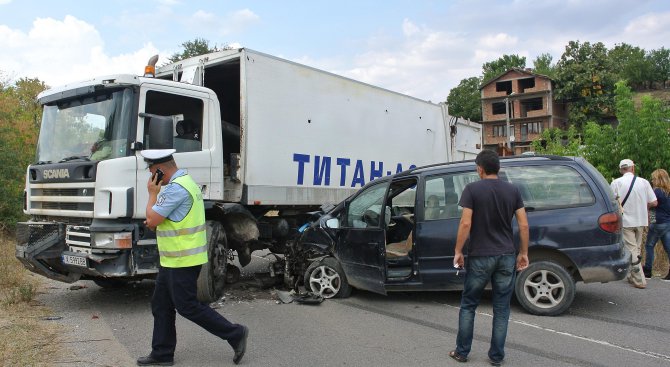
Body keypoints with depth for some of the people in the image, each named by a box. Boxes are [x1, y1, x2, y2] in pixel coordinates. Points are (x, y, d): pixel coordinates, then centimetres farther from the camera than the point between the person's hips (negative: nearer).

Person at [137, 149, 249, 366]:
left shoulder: (175, 188, -21)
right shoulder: (185, 181, 14)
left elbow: (152, 219, -21)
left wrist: (152, 193, -6)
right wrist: (156, 223, 5)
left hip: (183, 260, -11)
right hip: (174, 259, 11)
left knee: (187, 306, -3)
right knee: (161, 306, 15)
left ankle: (235, 334, 5)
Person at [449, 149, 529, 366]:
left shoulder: (472, 189, -8)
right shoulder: (512, 190, 4)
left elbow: (465, 224, -13)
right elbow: (524, 225, 1)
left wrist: (458, 252, -4)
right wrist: (523, 253, 11)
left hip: (480, 257, -3)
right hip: (506, 256, 3)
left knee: (468, 305, 11)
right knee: (501, 309, 11)